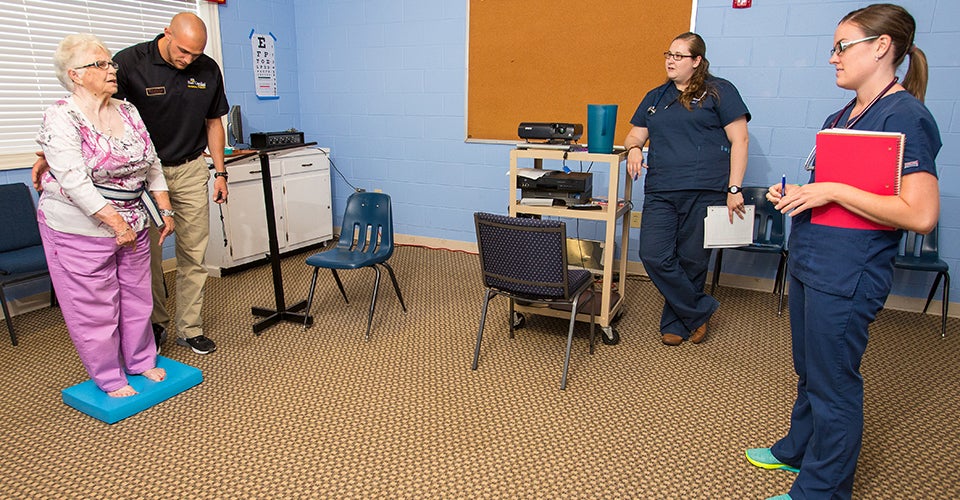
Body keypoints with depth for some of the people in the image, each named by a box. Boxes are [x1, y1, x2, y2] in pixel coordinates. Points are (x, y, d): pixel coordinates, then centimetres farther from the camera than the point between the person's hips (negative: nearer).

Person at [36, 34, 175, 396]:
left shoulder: (128, 112, 6)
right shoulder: (60, 119, -14)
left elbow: (152, 165, 10)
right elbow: (75, 181, -21)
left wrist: (165, 210, 5)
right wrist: (116, 223, -22)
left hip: (132, 224, 6)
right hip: (81, 228, -6)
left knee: (137, 297, 15)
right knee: (93, 306, 5)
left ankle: (142, 360, 33)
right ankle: (109, 380, 19)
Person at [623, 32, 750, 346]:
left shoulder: (718, 91, 5)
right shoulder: (656, 97, 21)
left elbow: (739, 139, 0)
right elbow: (635, 134, 22)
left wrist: (734, 188, -8)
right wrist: (633, 147, -3)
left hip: (704, 191, -4)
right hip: (661, 192, 4)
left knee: (691, 261, 1)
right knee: (654, 257, -8)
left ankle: (675, 322, 22)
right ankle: (700, 311, 12)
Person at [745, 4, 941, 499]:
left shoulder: (905, 116, -15)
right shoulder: (842, 115, 12)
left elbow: (921, 214, -24)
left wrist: (831, 191, -23)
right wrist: (794, 194, 4)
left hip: (847, 274, -9)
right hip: (809, 261, 9)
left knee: (832, 383, 4)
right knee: (809, 369, 22)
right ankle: (798, 449, 41)